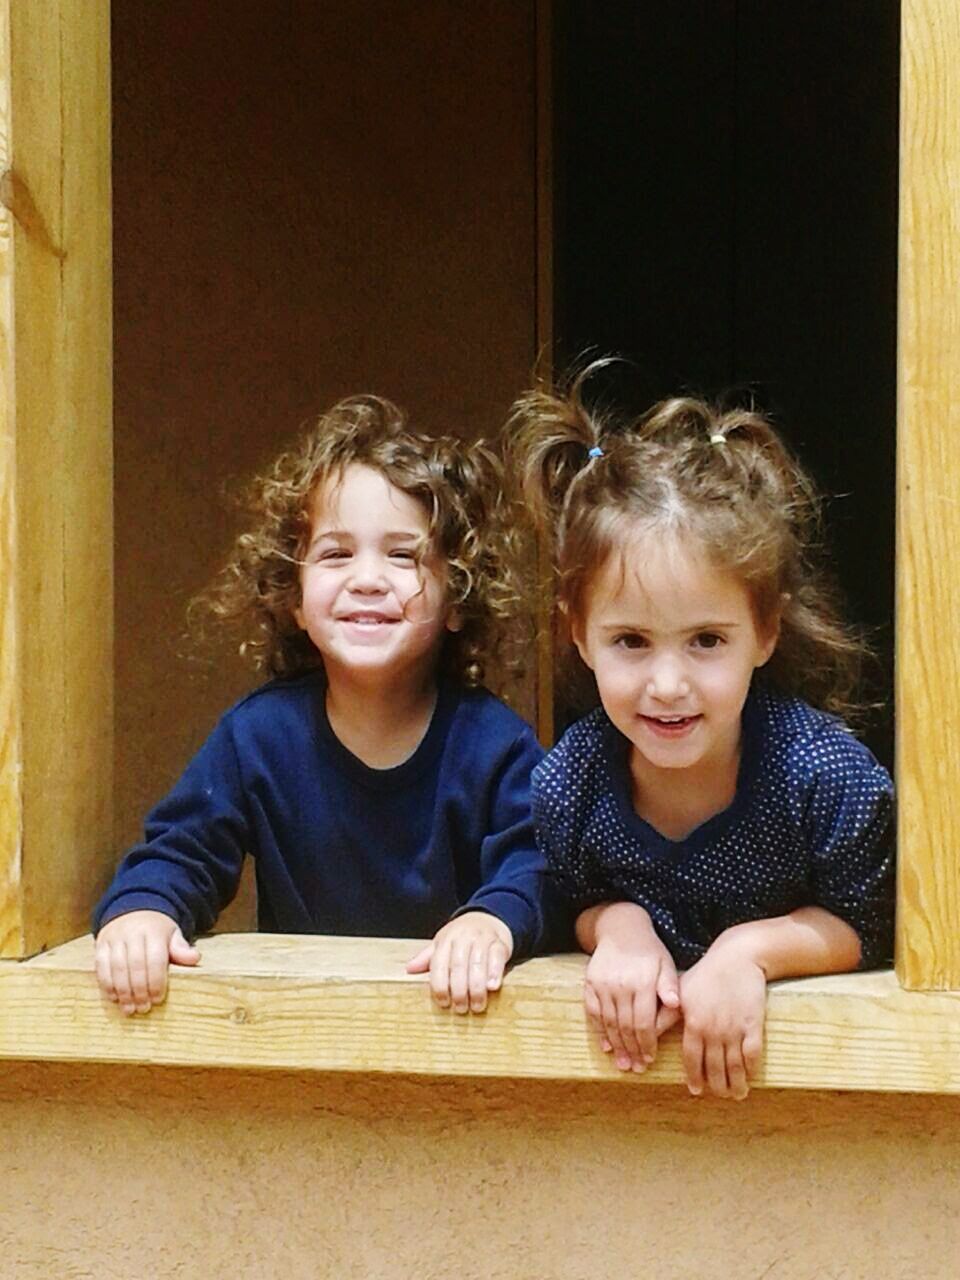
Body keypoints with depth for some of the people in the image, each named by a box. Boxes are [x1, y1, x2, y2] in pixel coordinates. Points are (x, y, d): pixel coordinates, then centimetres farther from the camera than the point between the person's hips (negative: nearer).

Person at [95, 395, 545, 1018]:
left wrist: (494, 918, -35)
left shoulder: (493, 742, -6)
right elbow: (180, 850, 5)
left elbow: (536, 863, -12)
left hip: (458, 1017, -1)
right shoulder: (258, 734, 1)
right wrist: (139, 909, -18)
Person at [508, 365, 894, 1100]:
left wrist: (751, 949, -22)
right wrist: (617, 924, -17)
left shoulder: (826, 772, -21)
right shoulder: (565, 784, -14)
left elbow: (864, 928, -7)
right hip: (631, 1041, 1)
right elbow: (574, 906, 4)